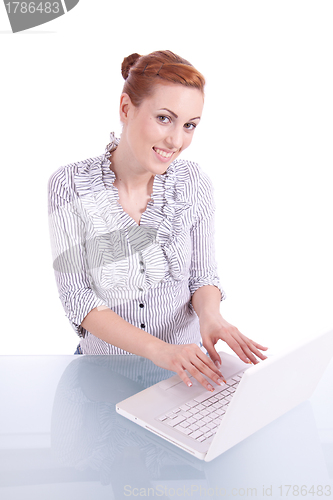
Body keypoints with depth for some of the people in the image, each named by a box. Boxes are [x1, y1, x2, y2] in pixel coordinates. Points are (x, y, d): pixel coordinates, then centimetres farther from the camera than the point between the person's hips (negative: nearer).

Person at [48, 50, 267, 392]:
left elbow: (202, 274, 4)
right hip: (105, 366, -2)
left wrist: (210, 316, -19)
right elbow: (77, 296, -13)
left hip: (185, 364, 3)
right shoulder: (70, 186, -13)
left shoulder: (194, 183, -5)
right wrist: (157, 349, -25)